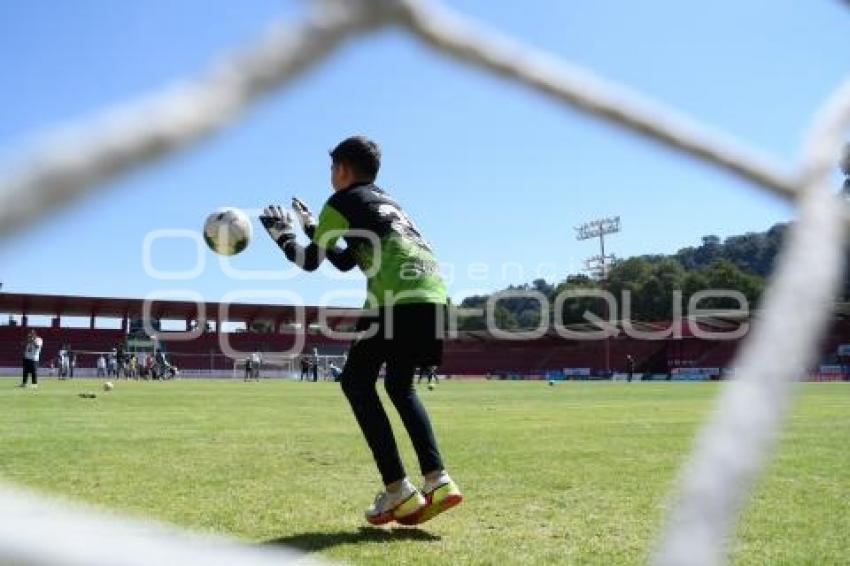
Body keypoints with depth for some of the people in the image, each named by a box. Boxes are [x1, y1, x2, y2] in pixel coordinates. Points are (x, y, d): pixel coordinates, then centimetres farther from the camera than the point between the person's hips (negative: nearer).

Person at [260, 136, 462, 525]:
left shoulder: (342, 201, 10)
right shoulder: (385, 202, 32)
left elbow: (309, 261, 15)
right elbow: (346, 261, 39)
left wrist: (282, 235, 32)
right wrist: (312, 228, 47)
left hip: (398, 296, -8)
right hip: (434, 296, 8)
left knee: (356, 382, 5)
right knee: (399, 385, 20)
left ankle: (398, 493, -2)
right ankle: (438, 482, 8)